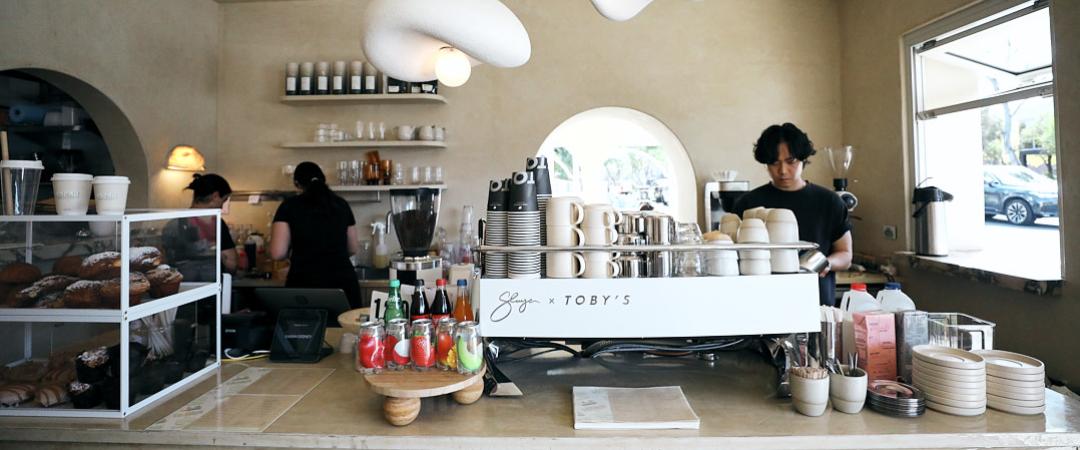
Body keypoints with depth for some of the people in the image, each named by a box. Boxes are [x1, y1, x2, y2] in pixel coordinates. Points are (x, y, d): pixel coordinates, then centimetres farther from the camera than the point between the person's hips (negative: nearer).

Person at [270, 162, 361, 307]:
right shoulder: (341, 204, 9)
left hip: (305, 285, -2)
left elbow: (277, 253, -4)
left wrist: (300, 250, 15)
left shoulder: (290, 206, 1)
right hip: (343, 283, 2)